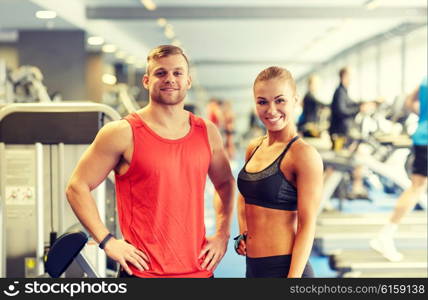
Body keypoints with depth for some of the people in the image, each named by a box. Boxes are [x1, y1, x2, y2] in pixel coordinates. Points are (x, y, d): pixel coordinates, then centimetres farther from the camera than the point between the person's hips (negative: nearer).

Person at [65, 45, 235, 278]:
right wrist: (108, 242, -10)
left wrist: (222, 235, 10)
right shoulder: (123, 133, -7)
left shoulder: (207, 133, 7)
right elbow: (77, 186, -4)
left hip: (199, 269, 4)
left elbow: (225, 184, 22)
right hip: (143, 271, -4)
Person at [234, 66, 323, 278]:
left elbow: (307, 225, -14)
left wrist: (294, 276, -18)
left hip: (284, 268, -6)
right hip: (252, 266, 6)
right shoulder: (254, 148, 6)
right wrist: (242, 234, 8)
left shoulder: (303, 154, -13)